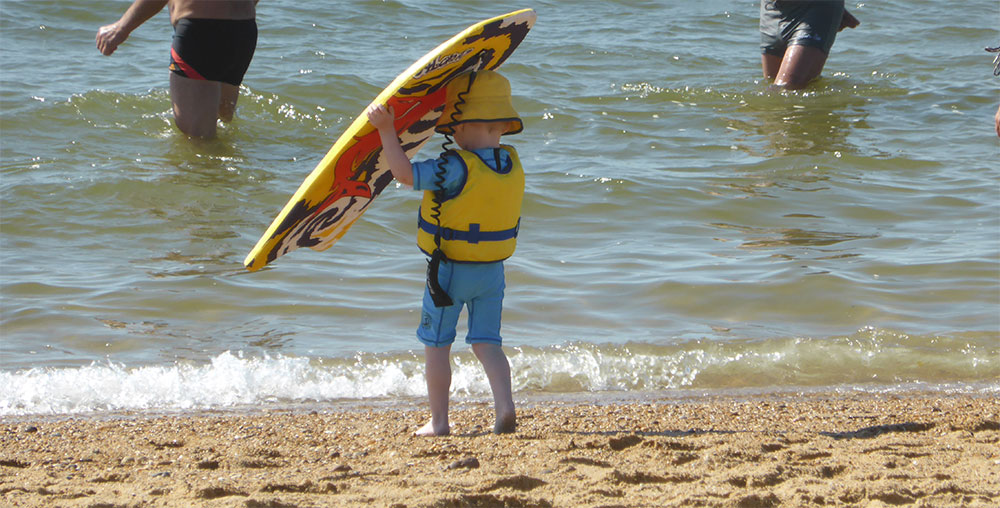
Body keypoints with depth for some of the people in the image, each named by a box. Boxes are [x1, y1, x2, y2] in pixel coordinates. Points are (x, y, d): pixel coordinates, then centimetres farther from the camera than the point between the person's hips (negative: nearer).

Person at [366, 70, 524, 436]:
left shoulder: (458, 168, -23)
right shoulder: (511, 162, -1)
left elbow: (406, 173, -26)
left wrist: (386, 130, -21)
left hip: (450, 270, -6)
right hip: (493, 270, 6)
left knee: (436, 344, 8)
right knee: (486, 342, 11)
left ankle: (439, 420, 11)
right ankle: (505, 406, -8)